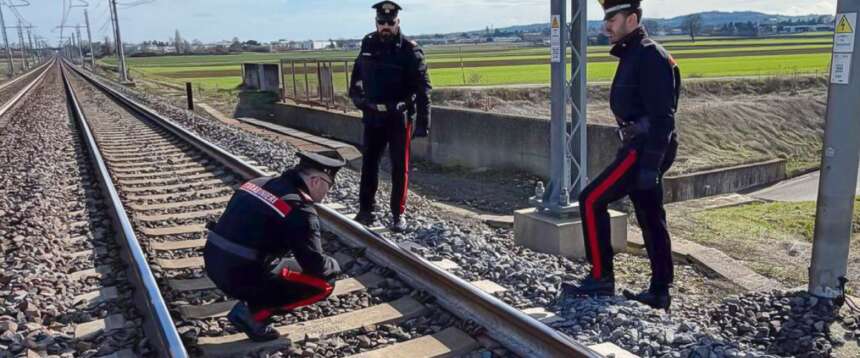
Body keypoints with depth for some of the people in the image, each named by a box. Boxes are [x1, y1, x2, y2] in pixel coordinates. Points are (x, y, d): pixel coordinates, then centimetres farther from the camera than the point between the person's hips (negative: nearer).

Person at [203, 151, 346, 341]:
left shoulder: (259, 183, 9)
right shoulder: (300, 209, -15)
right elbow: (316, 267, -11)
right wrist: (334, 265, 11)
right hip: (242, 277, -8)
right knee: (324, 284, 0)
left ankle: (251, 299, 15)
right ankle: (252, 313, -1)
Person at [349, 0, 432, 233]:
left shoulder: (409, 49, -11)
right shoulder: (368, 44, 3)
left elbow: (422, 88, -14)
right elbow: (358, 73, 23)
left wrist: (423, 122, -18)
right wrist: (356, 94, 13)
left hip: (399, 117, -4)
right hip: (372, 115, 4)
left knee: (400, 167, 3)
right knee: (369, 164, 9)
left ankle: (398, 214, 12)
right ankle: (366, 211, 20)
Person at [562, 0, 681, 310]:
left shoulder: (650, 56, -14)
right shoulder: (632, 54, 18)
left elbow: (662, 117, -20)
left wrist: (650, 165, -24)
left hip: (646, 148, -10)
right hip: (640, 147, 10)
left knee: (591, 200, -10)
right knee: (650, 219, 12)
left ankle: (601, 278, -1)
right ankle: (659, 293, 20)